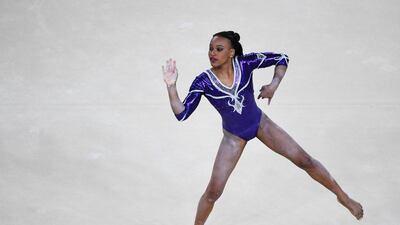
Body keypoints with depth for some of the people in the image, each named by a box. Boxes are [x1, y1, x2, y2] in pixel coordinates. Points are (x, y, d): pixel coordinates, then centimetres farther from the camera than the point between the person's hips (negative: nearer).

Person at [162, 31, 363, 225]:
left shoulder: (244, 63, -22)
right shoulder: (203, 82, -24)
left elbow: (282, 58, -12)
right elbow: (181, 114, -27)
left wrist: (274, 84, -29)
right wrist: (171, 86, -40)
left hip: (260, 123, 1)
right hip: (234, 135, -1)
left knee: (305, 160, 3)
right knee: (213, 191, -6)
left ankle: (342, 197, 25)